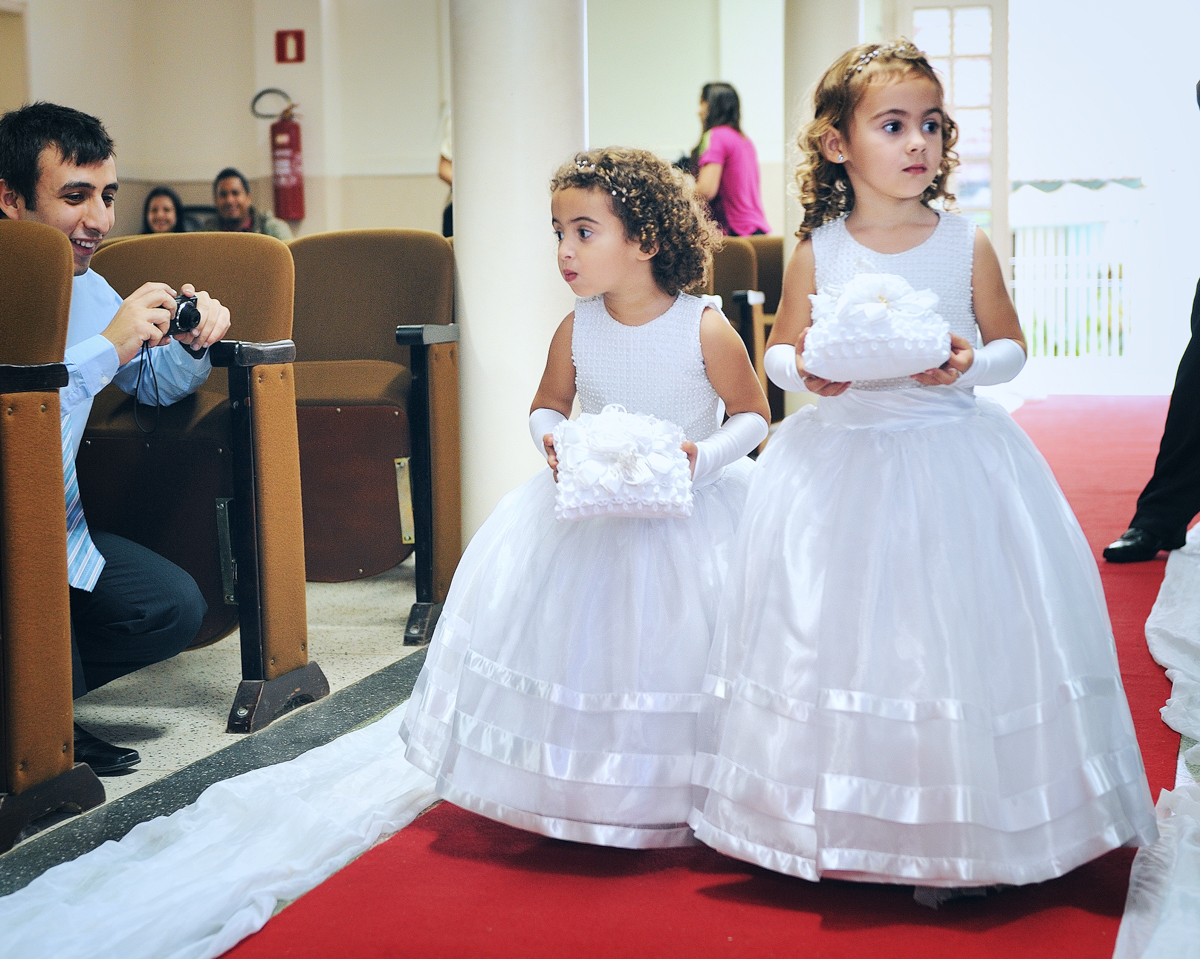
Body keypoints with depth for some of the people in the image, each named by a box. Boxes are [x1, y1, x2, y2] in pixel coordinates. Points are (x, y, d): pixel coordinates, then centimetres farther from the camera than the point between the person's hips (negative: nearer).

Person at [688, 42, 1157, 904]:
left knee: (954, 633, -1)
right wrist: (805, 370, -12)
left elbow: (1012, 347, 6)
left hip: (952, 460, -1)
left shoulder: (967, 245, -1)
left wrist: (971, 363, -15)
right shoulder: (818, 251, 0)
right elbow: (779, 350, 10)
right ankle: (835, 827, 20)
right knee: (839, 637, 4)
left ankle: (947, 841, 13)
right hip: (840, 460, 1)